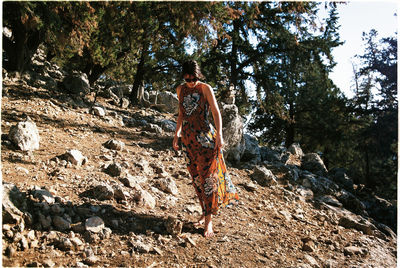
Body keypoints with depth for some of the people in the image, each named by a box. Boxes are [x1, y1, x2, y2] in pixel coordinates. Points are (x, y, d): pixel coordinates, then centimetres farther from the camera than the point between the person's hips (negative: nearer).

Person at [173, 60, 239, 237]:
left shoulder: (205, 88, -3)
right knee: (196, 178, 9)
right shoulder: (180, 90, 12)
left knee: (208, 176, -4)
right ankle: (205, 213, 23)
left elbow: (216, 112, -6)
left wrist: (219, 135, -16)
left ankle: (209, 220, 3)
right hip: (188, 138, 5)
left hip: (205, 137, -5)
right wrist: (177, 134, 17)